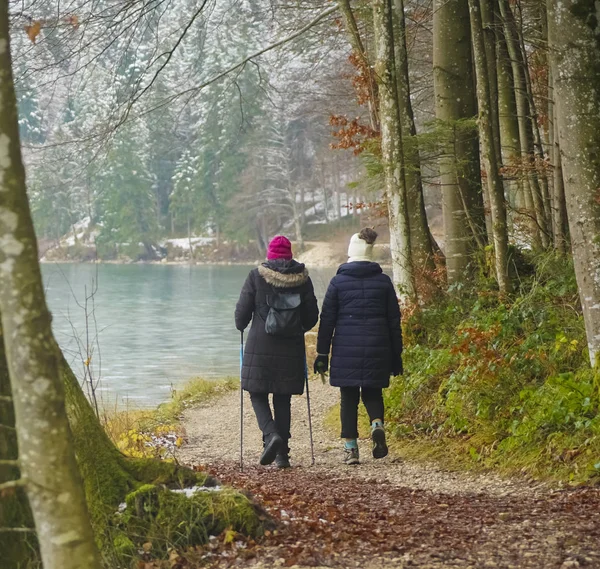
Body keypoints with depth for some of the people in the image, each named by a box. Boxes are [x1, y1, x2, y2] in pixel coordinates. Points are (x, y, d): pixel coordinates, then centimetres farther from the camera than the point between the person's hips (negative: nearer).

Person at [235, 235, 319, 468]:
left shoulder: (256, 276, -5)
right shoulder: (303, 279, 2)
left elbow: (242, 311, -2)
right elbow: (312, 316, 8)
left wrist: (241, 326, 19)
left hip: (260, 346, -2)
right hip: (291, 348, 3)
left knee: (258, 394, 8)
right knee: (283, 399, 10)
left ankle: (271, 435, -17)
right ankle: (282, 454, 8)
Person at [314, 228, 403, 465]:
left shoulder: (338, 281, -2)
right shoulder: (383, 281, 3)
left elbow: (327, 319, -1)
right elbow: (394, 320, 6)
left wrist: (322, 353, 4)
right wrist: (396, 355, 12)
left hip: (346, 348, -1)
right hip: (377, 347, 1)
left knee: (349, 398, 7)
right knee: (372, 392, 17)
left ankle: (350, 448, 5)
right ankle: (377, 425, -12)